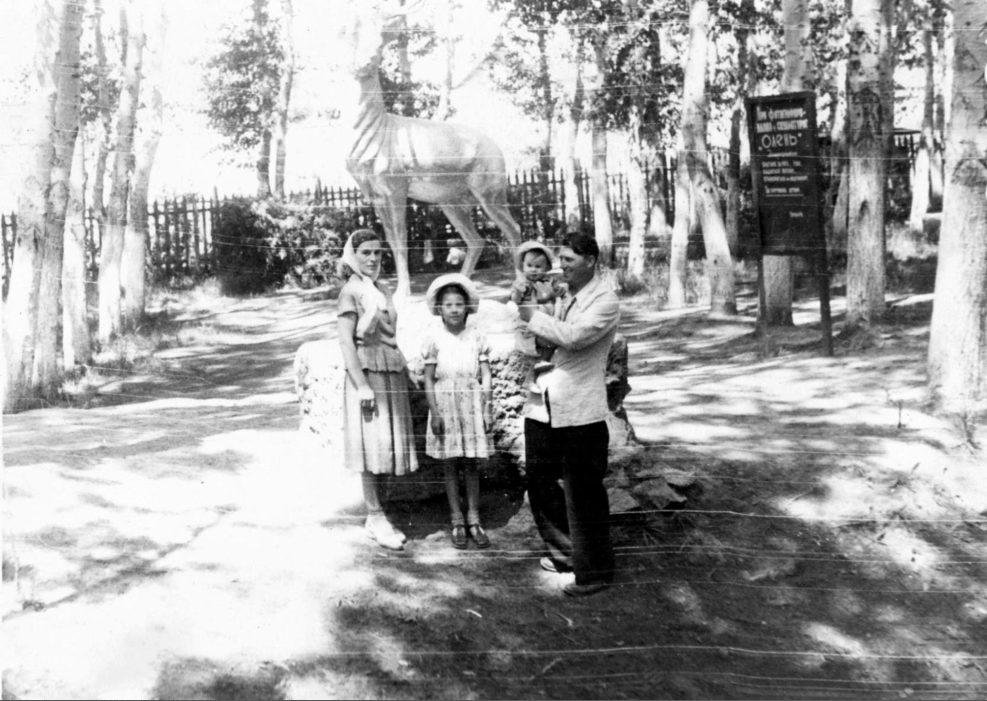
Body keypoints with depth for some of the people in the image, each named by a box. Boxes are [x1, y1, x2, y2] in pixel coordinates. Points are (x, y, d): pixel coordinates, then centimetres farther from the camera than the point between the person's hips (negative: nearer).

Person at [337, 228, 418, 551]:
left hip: (392, 373, 7)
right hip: (367, 372, -7)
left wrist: (403, 376, 14)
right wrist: (362, 385, -18)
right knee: (374, 447, -5)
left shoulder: (383, 291, 15)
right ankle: (377, 517, 2)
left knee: (388, 448, 8)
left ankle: (375, 517, 16)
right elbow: (346, 341, -12)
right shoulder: (351, 291, -6)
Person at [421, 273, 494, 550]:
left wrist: (487, 409, -2)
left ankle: (474, 519, 13)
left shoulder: (477, 337, 1)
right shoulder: (434, 339, -2)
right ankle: (457, 520, 14)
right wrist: (434, 412, -7)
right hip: (445, 405, -1)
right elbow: (429, 380, -2)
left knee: (472, 465, 5)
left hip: (472, 405, 1)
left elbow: (485, 376, 2)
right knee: (450, 465, 5)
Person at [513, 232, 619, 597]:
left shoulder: (605, 301, -9)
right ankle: (565, 551, 35)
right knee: (539, 482, 16)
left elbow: (572, 336, -24)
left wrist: (534, 315, -12)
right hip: (543, 403, 8)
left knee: (582, 493, 1)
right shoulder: (561, 296, 15)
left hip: (579, 412, -8)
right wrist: (525, 299, 7)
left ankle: (593, 572, 15)